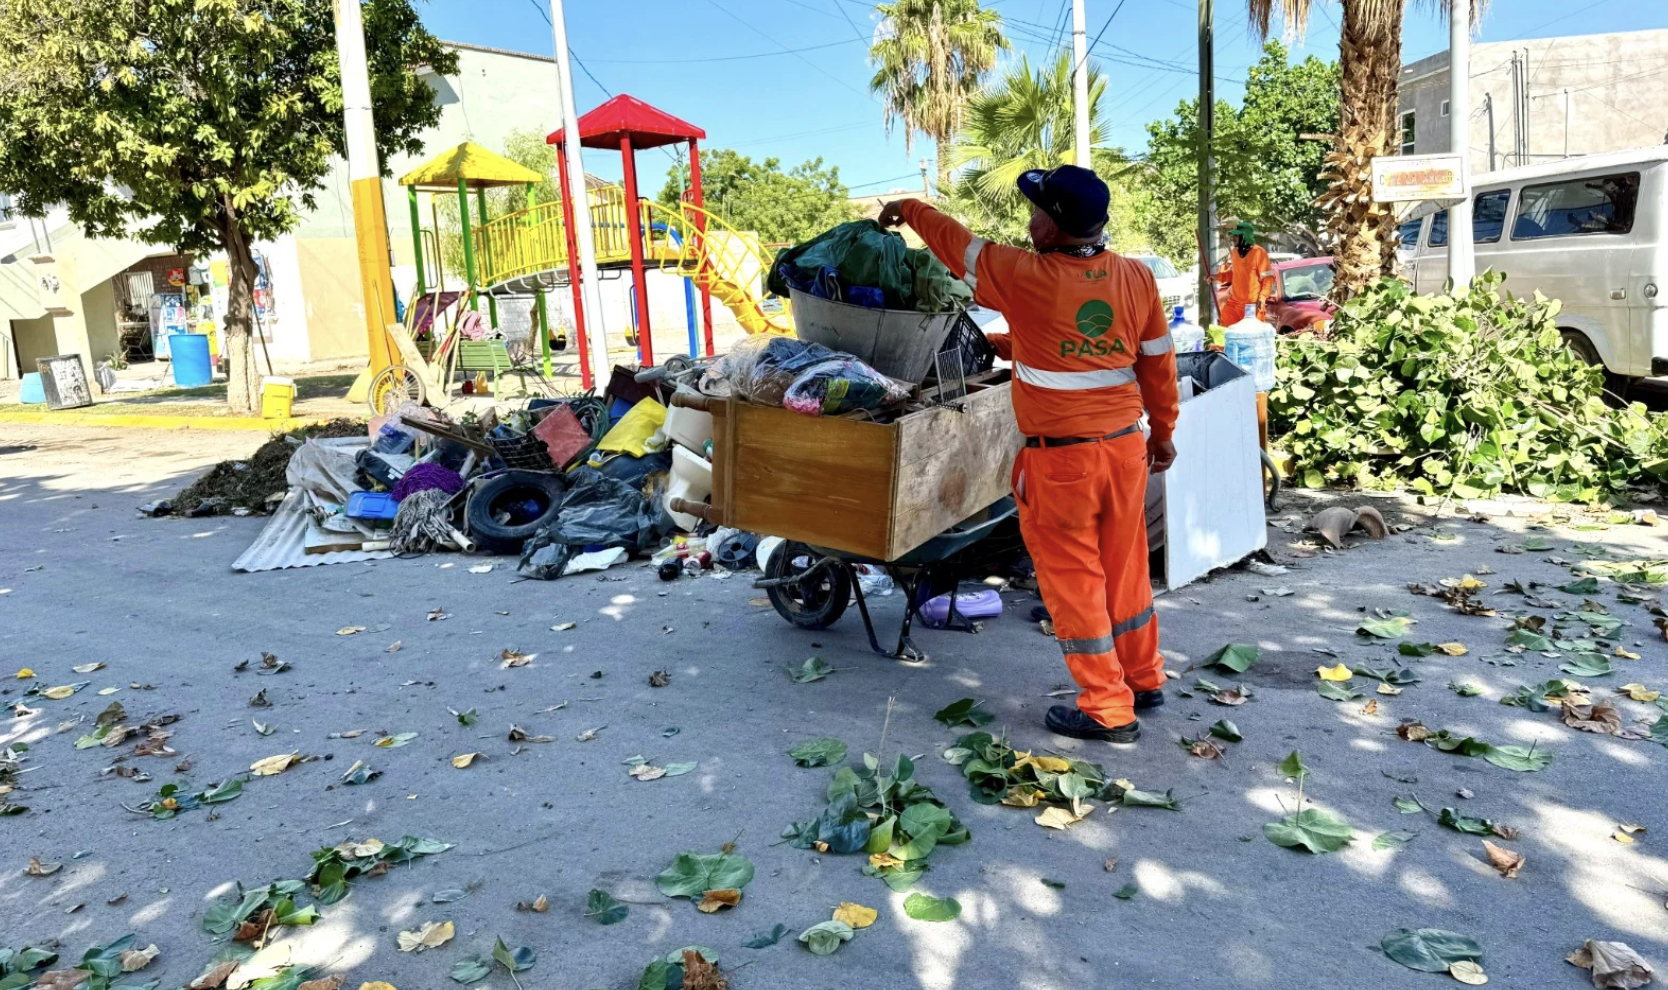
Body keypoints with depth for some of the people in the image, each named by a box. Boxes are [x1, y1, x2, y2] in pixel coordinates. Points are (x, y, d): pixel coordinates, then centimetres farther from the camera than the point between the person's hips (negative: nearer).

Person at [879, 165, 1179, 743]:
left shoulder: (1026, 277, -15)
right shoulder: (1136, 278, -1)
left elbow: (957, 244, 0)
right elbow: (1158, 360, 8)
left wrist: (908, 210, 18)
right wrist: (1163, 430, 21)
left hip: (1061, 457, -6)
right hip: (1127, 446, 6)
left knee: (1072, 578, 6)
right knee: (1124, 568, 20)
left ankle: (1107, 711, 15)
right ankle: (1144, 680, 36)